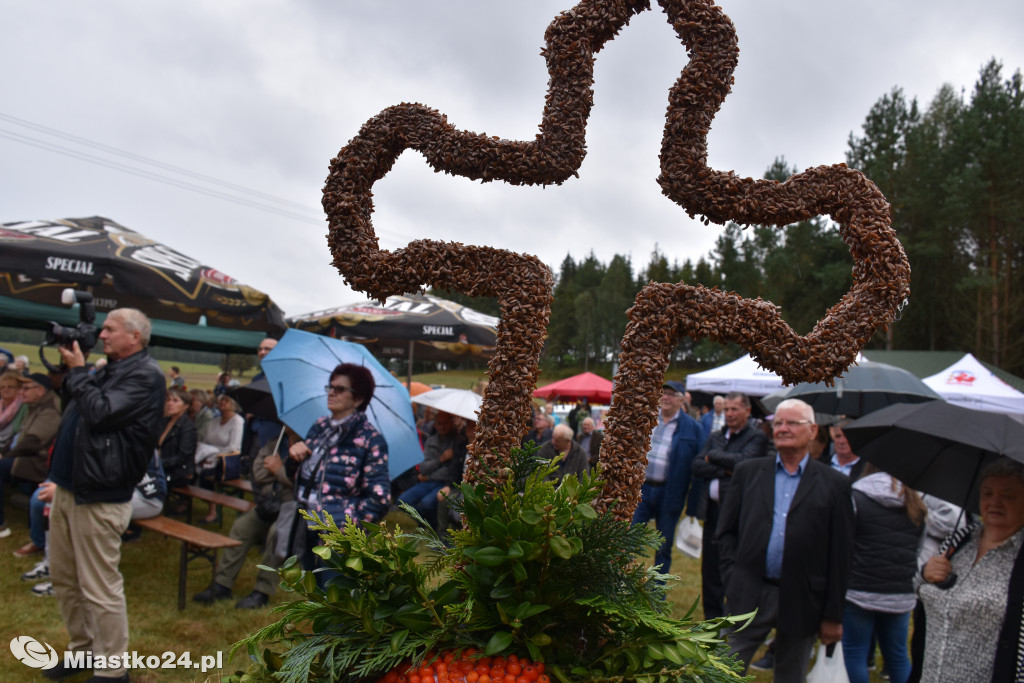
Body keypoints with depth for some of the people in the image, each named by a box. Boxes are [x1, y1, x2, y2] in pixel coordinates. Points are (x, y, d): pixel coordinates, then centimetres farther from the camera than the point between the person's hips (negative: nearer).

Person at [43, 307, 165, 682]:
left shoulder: (145, 374, -13)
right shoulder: (110, 369, 16)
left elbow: (99, 411, -21)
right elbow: (73, 407, 20)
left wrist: (77, 370, -11)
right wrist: (71, 369, 8)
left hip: (99, 496, -10)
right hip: (68, 486, 10)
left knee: (99, 588, -2)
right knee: (63, 578, 19)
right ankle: (82, 647, 36)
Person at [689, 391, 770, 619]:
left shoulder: (757, 437, -3)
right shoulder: (716, 437, 15)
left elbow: (742, 461, -20)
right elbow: (697, 466, 3)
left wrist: (713, 456, -7)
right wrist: (726, 470, -11)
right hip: (713, 511, 6)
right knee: (710, 568, 13)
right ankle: (713, 619, 27)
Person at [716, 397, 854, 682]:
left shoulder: (834, 484, 1)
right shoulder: (748, 472, 7)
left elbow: (841, 554, 0)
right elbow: (726, 531, 8)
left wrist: (833, 615, -1)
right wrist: (733, 577, -3)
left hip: (801, 602, 0)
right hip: (749, 595, 1)